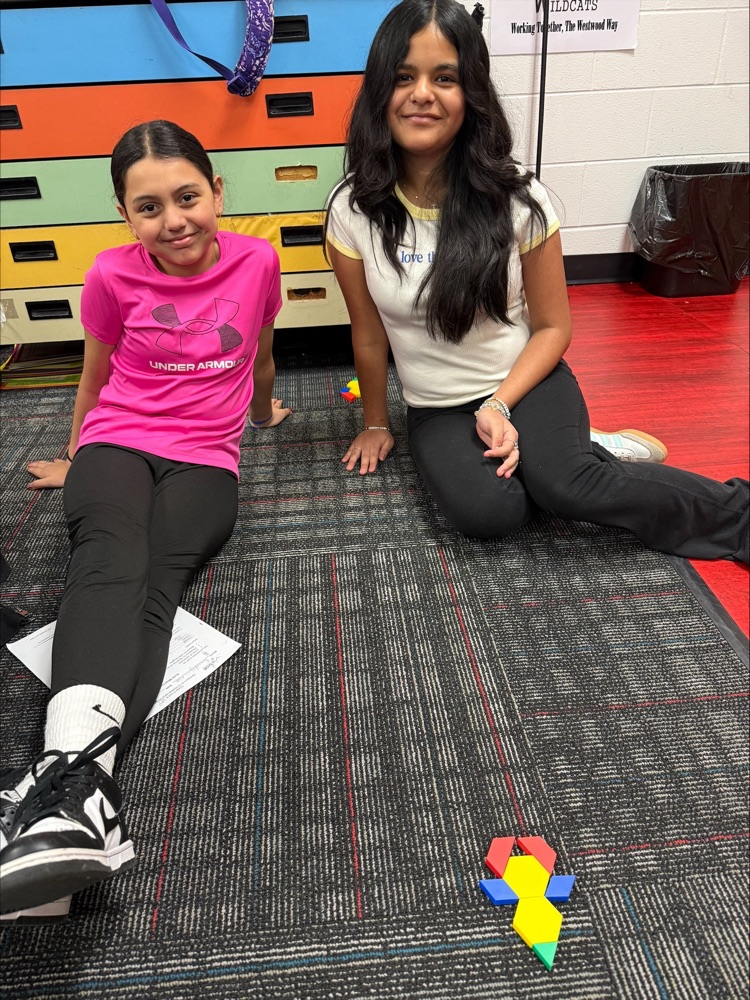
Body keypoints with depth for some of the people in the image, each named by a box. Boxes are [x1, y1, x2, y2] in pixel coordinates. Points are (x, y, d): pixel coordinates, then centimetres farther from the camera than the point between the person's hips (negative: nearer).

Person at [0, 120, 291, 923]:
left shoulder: (256, 261, 2)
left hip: (204, 462, 1)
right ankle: (74, 781, -54)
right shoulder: (114, 276, 2)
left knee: (153, 585, -30)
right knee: (111, 566, -34)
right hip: (117, 445, 0)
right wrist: (76, 458, 28)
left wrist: (263, 410, 37)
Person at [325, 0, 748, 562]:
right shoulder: (353, 211, -10)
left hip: (526, 382, -1)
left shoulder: (518, 199, -12)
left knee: (562, 486, -31)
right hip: (436, 410, 1)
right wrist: (375, 424, 11)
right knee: (485, 512, -29)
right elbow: (369, 335, 1)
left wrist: (500, 405, -18)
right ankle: (586, 456, -1)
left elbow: (552, 327, -4)